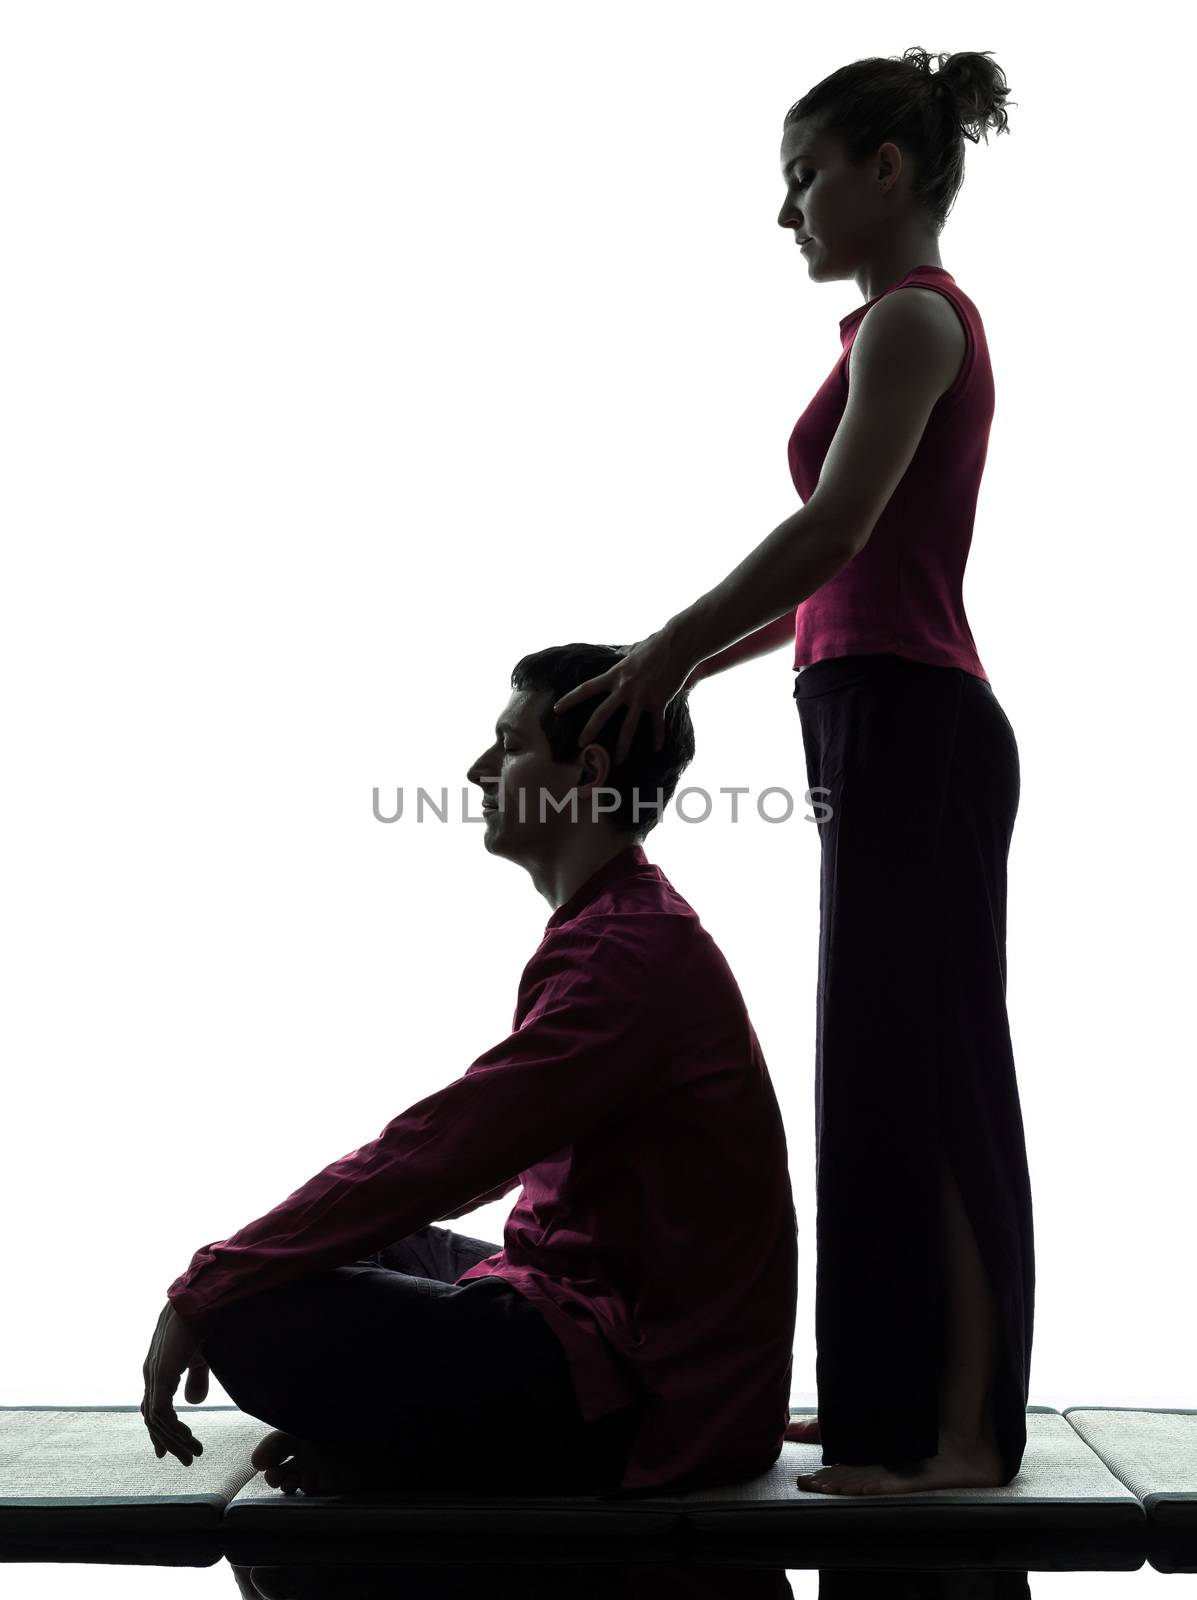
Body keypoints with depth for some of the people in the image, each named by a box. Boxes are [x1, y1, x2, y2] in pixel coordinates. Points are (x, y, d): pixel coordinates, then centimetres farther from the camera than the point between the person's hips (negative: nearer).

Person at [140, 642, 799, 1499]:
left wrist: (206, 1290, -16)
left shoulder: (627, 952, -19)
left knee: (257, 1314, -18)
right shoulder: (634, 925, 16)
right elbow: (485, 1146, 20)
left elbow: (438, 1150, -24)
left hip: (638, 1393, -11)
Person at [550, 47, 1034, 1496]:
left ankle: (960, 1431, 6)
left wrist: (666, 652, -16)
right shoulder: (910, 321, 21)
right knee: (899, 1074, 13)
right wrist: (679, 669, 19)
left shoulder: (913, 317, -9)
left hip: (908, 729, -10)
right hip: (897, 729, 10)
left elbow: (832, 531, -22)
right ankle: (907, 1402, 24)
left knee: (915, 1077, -5)